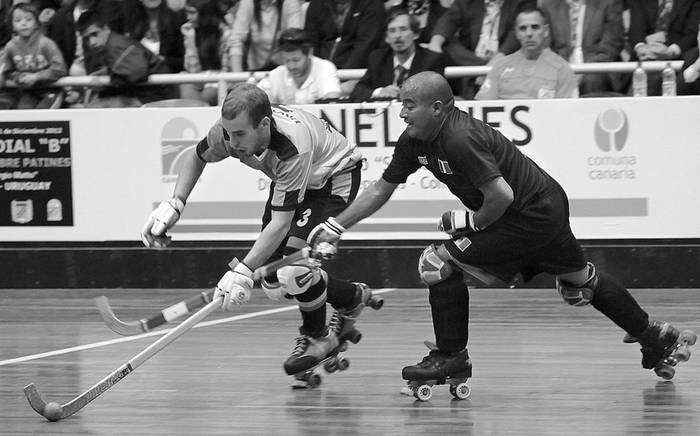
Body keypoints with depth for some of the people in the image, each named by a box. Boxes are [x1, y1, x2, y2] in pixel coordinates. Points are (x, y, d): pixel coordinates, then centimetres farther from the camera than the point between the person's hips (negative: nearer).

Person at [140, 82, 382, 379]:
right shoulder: (229, 131, -25)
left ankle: (318, 338, 0)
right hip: (288, 181, 7)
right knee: (273, 283, -2)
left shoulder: (292, 149, -43)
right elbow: (197, 157, 0)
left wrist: (243, 271, -48)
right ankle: (352, 297, 22)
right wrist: (174, 204, -14)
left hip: (334, 179, -7)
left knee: (293, 261, -27)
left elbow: (282, 222, -42)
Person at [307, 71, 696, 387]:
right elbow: (382, 189, 8)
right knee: (580, 282, 26)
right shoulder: (414, 141, -1)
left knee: (440, 261, -12)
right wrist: (335, 227, 4)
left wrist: (471, 222, -12)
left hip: (533, 215, -10)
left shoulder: (460, 140, -29)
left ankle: (452, 358, 0)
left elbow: (501, 195, -30)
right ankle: (655, 337, 41)